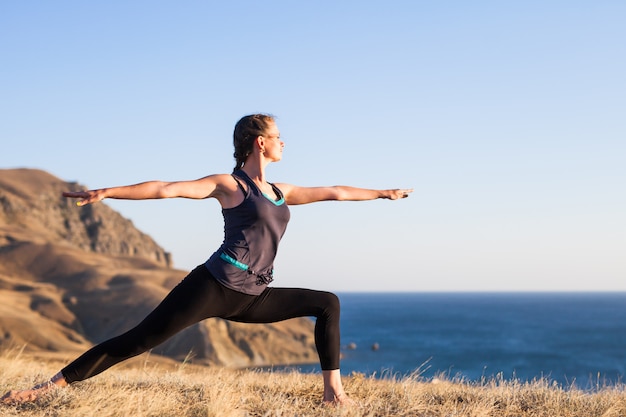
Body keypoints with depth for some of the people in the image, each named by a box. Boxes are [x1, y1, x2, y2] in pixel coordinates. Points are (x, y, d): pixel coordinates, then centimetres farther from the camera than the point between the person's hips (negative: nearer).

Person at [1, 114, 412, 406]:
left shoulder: (281, 193, 19)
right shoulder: (229, 185, 0)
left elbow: (334, 192, 28)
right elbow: (167, 188, -10)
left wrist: (383, 192, 34)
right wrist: (106, 192, -19)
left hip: (251, 298, 7)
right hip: (216, 286, -7)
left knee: (328, 303, 5)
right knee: (142, 339, -16)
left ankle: (333, 392, 4)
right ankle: (51, 386, -14)